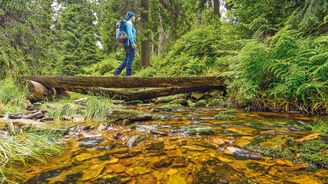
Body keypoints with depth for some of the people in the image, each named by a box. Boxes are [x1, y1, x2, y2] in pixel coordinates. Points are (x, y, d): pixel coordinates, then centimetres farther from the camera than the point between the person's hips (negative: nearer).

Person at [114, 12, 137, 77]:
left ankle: (117, 71, 4)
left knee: (127, 58, 10)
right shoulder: (129, 23, -5)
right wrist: (133, 43, -26)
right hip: (130, 42, -10)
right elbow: (130, 33, -18)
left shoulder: (128, 23, 25)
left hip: (127, 43, 10)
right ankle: (128, 74, -10)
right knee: (130, 58, -9)